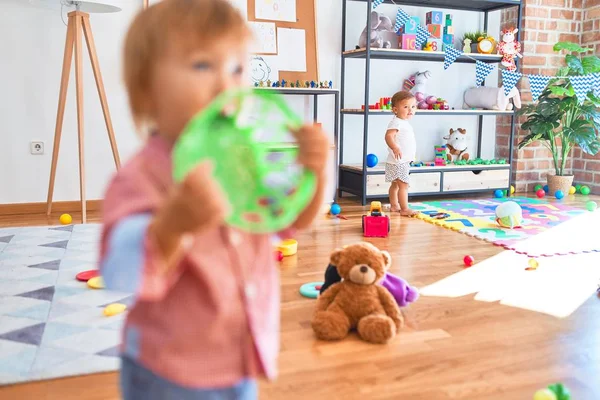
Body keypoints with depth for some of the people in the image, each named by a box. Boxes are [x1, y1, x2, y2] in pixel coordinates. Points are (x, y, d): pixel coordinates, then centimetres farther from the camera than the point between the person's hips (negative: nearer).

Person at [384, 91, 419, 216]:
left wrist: (411, 157, 31)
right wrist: (395, 148, -48)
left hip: (404, 161, 10)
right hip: (398, 162, -10)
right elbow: (388, 136, -32)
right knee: (403, 185, -10)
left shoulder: (404, 123, 13)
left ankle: (394, 206, 27)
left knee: (396, 184, 18)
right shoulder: (396, 122, -18)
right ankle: (404, 209, -6)